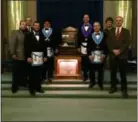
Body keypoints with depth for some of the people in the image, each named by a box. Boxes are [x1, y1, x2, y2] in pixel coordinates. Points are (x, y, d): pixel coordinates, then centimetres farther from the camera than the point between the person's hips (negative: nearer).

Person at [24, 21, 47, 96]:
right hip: (32, 56, -4)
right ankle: (32, 89, 8)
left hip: (40, 56, 4)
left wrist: (45, 56, 7)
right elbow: (26, 47, -6)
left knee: (39, 73, 7)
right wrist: (28, 57, -14)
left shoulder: (41, 35, 13)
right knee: (32, 74, 0)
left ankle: (38, 87, 19)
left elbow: (43, 46, 12)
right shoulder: (29, 35, 1)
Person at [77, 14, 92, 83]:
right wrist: (78, 47, 4)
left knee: (90, 62, -3)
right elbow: (79, 38, 9)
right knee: (84, 62, 4)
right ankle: (85, 76, 13)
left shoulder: (92, 27, -1)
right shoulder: (81, 28, 8)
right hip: (83, 46, 2)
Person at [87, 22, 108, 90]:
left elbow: (106, 45, 1)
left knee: (100, 70, 5)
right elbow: (88, 46, 6)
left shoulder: (104, 35, 3)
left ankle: (100, 83, 19)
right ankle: (92, 82, 23)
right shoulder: (90, 36, 7)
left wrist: (104, 54, -6)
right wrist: (89, 54, -3)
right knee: (92, 69, 5)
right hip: (92, 55, 1)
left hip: (101, 55, -1)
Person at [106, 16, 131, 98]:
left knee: (123, 73, -1)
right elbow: (108, 43, 5)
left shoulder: (126, 31, 5)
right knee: (113, 72, 7)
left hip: (122, 55, -2)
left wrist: (119, 50, -14)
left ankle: (124, 90, 5)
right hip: (113, 55, 3)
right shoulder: (111, 32, 13)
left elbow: (127, 43, -5)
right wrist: (113, 50, -11)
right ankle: (113, 87, 19)